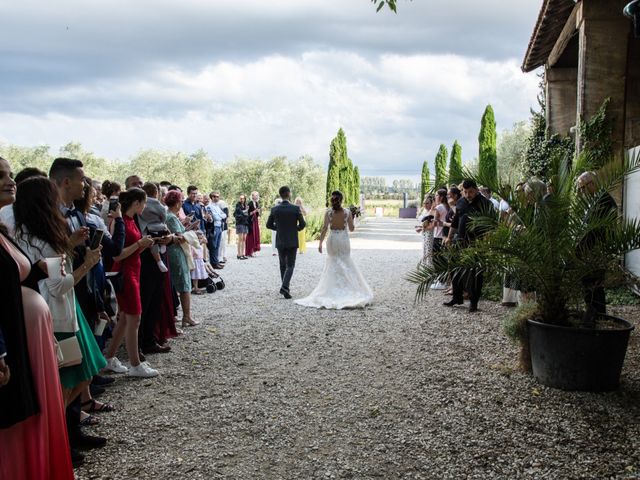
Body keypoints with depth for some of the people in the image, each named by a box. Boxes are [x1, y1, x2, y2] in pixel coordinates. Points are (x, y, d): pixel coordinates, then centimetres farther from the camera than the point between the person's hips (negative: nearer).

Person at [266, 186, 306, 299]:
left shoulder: (275, 209, -4)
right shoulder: (296, 208, -11)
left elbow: (269, 225, 3)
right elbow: (302, 224, -6)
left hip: (280, 241, 3)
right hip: (292, 241, -3)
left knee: (283, 265, 19)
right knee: (290, 266, 2)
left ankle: (285, 287, 24)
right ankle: (284, 286, -17)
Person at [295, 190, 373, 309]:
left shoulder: (328, 212, -6)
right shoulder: (347, 212, -5)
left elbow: (325, 228, -13)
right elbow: (351, 229, 0)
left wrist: (320, 243, -10)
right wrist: (352, 219, 18)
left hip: (332, 239, 0)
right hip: (344, 239, 0)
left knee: (333, 264, 14)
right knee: (346, 264, 13)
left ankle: (334, 290, 14)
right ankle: (347, 289, 7)